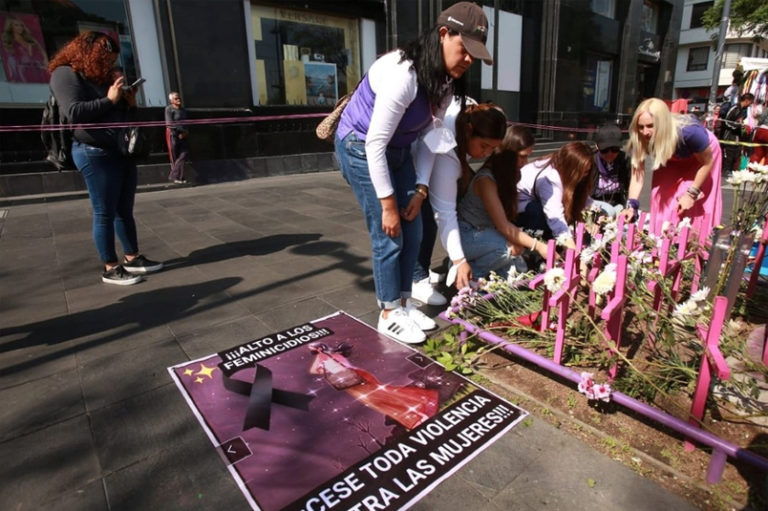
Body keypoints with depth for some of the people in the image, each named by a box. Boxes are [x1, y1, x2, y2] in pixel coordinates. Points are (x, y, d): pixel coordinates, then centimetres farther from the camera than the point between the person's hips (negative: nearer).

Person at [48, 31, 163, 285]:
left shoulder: (102, 78, 21)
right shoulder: (65, 74, -2)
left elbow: (120, 117, 25)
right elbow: (74, 113, -16)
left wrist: (129, 103, 6)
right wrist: (109, 99, -13)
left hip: (121, 151, 8)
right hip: (95, 154, -8)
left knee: (125, 210, 10)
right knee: (105, 213, -5)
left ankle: (132, 258, 19)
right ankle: (110, 268, 3)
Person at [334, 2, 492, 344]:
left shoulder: (447, 80, -2)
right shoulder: (403, 74, -29)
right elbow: (375, 143, -28)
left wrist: (422, 188, -6)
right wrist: (388, 205, -23)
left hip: (397, 150, 8)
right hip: (361, 148, -8)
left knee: (412, 230, 6)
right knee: (388, 235, -7)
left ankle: (403, 303, 22)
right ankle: (389, 315, 10)